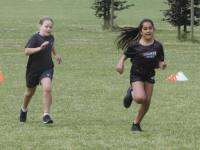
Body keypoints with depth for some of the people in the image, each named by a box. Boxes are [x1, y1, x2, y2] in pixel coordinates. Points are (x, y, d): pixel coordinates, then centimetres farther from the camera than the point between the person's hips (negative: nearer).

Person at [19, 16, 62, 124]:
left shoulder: (51, 37, 1)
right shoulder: (35, 37, -19)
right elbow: (27, 51, -33)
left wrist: (55, 55, 19)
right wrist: (40, 48, -42)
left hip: (47, 69, 3)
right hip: (33, 69, -2)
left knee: (47, 89, -22)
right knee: (30, 92, 17)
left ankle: (46, 115, -18)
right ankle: (24, 109, 47)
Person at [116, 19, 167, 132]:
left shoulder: (158, 46, -6)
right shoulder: (135, 45, -12)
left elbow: (159, 62, 2)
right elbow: (126, 55, 3)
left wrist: (162, 65, -20)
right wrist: (121, 63, -13)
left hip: (150, 75, 4)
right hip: (137, 74, -4)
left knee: (147, 102, 4)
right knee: (140, 98, -24)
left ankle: (136, 123, 24)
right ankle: (131, 93, 13)